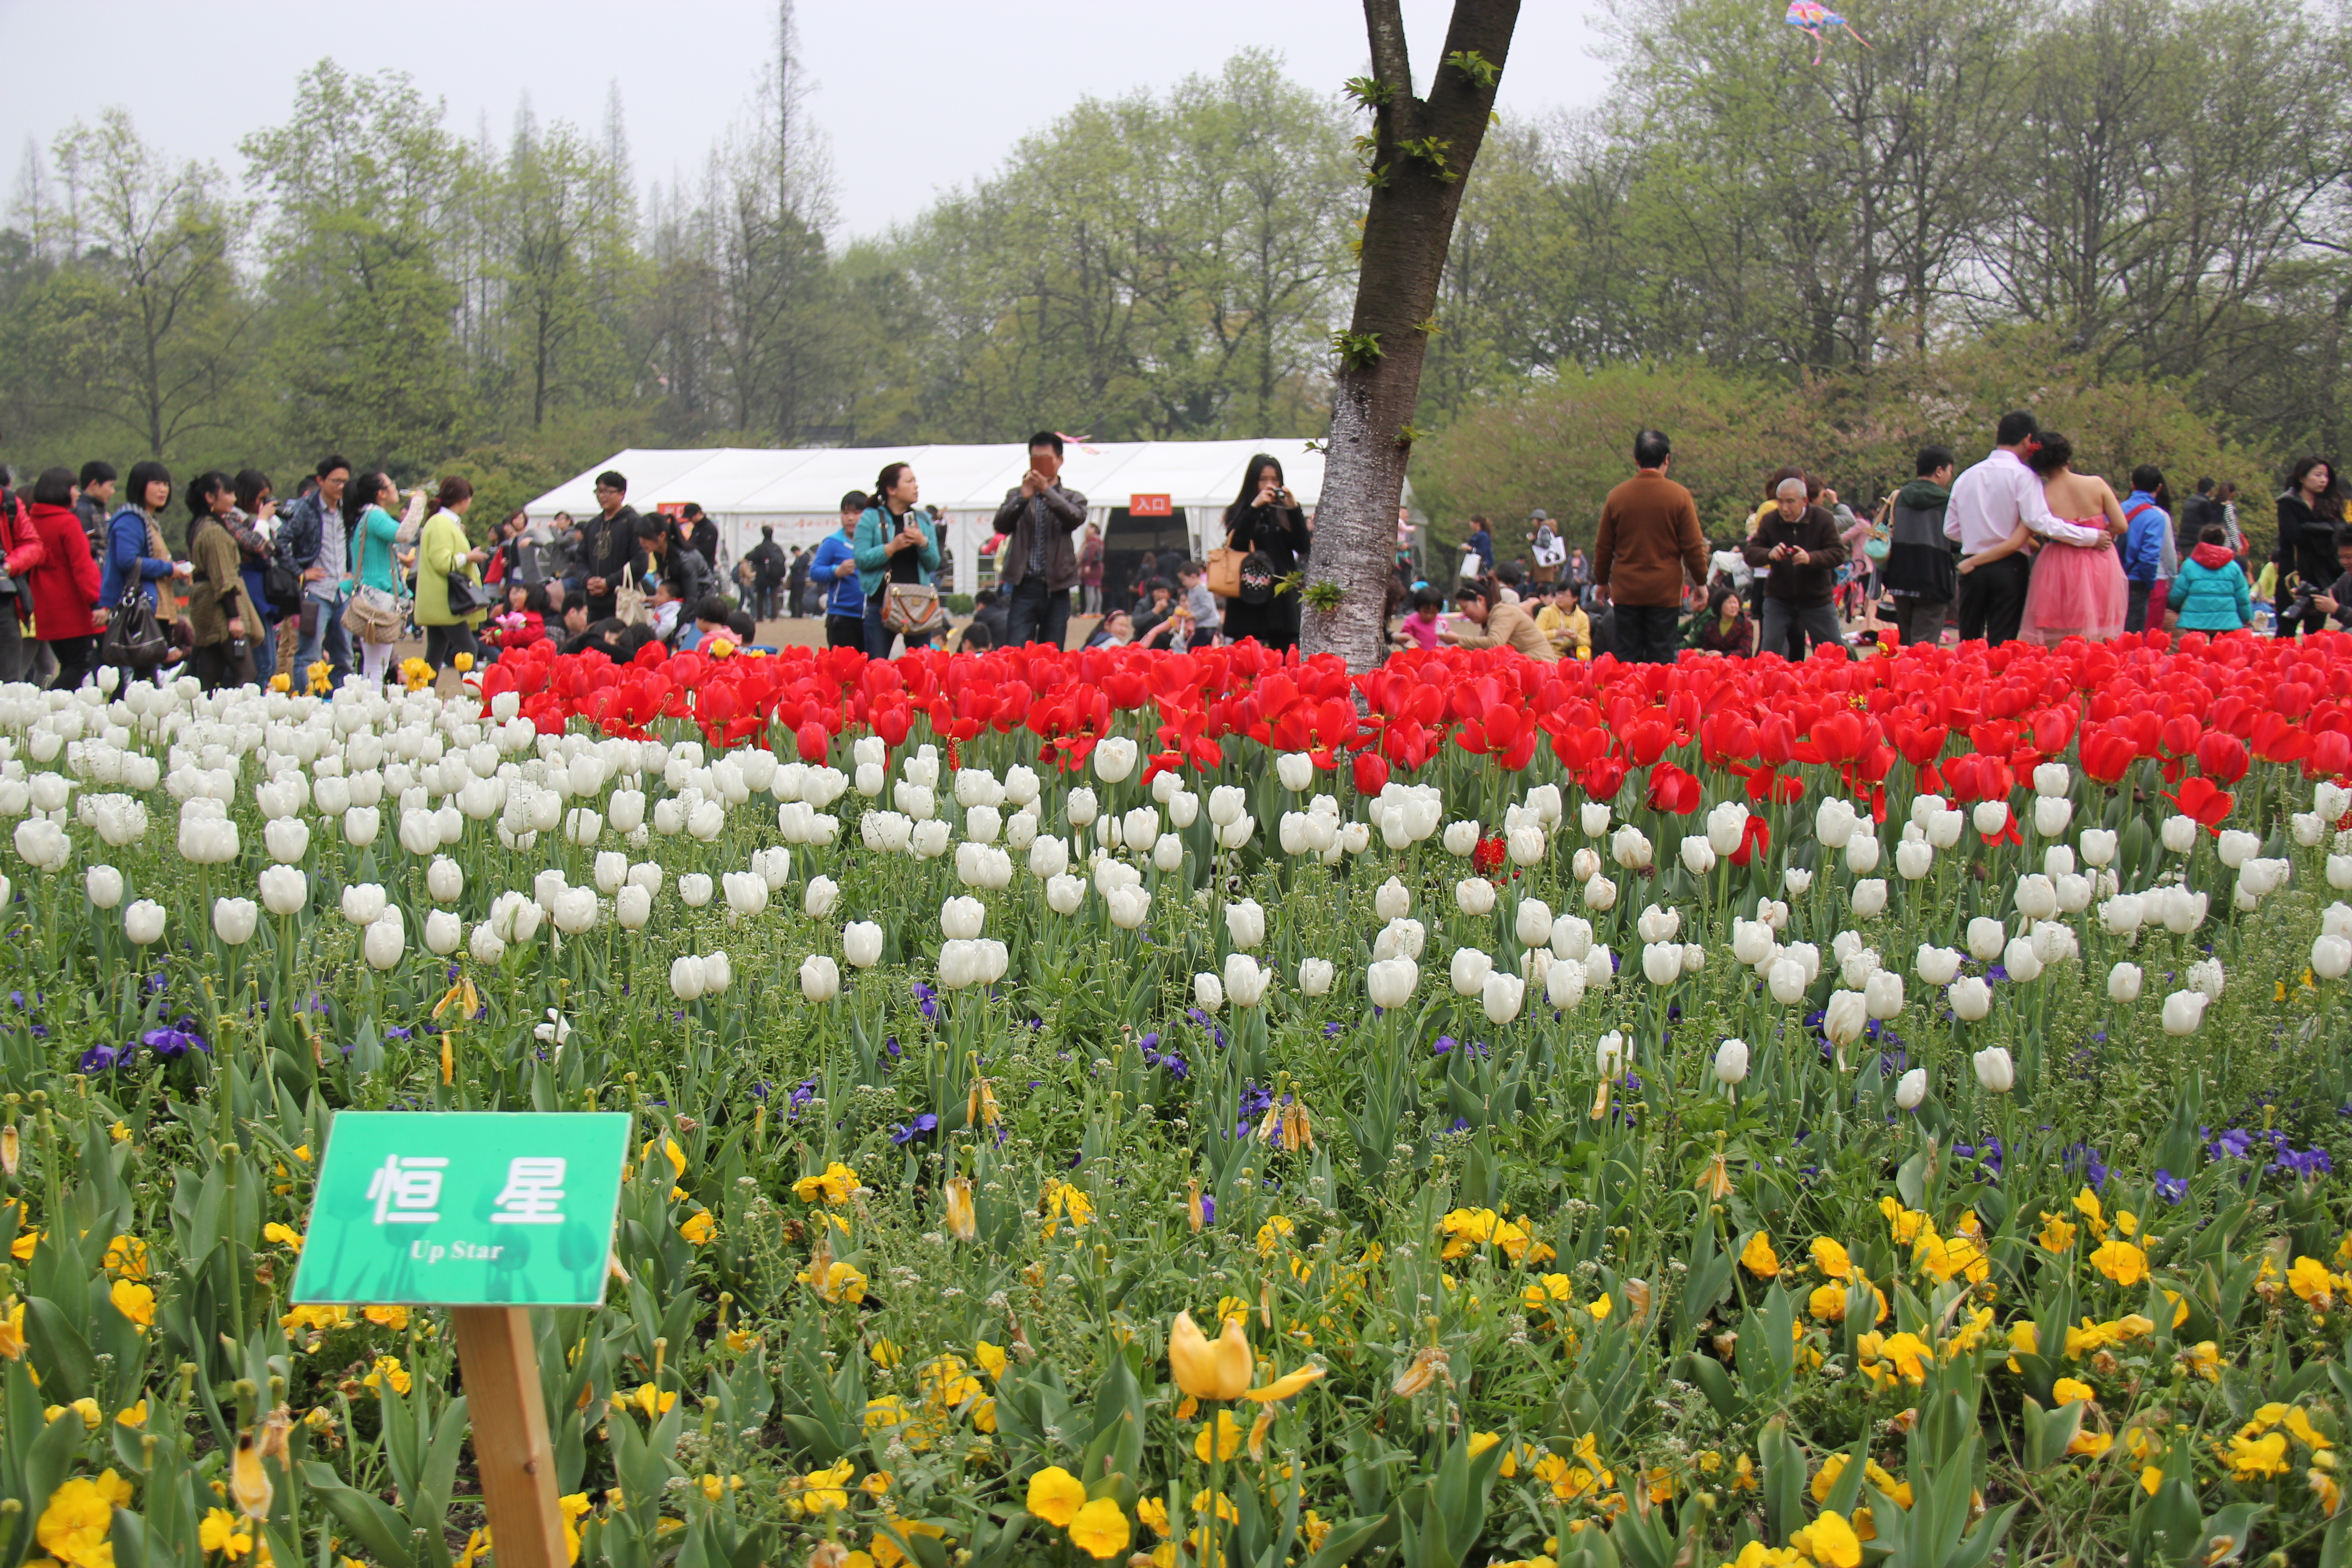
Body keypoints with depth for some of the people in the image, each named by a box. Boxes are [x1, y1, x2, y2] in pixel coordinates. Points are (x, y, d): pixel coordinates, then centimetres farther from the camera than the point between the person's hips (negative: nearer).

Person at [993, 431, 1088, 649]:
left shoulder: (1072, 498, 13)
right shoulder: (1016, 496, 13)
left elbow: (1076, 518, -10)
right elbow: (1001, 525, -4)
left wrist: (1047, 492, -24)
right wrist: (1023, 498, -20)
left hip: (1056, 589, 1)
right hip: (1025, 587, 0)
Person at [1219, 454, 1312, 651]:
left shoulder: (1285, 514, 13)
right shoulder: (1240, 513, 7)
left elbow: (1303, 547, 2)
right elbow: (1235, 543, -11)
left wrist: (1294, 509, -6)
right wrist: (1254, 507, -12)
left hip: (1282, 596, 2)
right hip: (1249, 596, -2)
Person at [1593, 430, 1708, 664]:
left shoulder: (1617, 496, -1)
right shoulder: (1679, 496, -7)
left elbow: (1603, 547, 7)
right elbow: (1693, 547, -4)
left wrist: (1601, 582, 21)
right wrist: (1701, 582, 9)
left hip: (1626, 592, 2)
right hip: (1665, 592, -2)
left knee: (1627, 659, 7)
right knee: (1661, 660, 2)